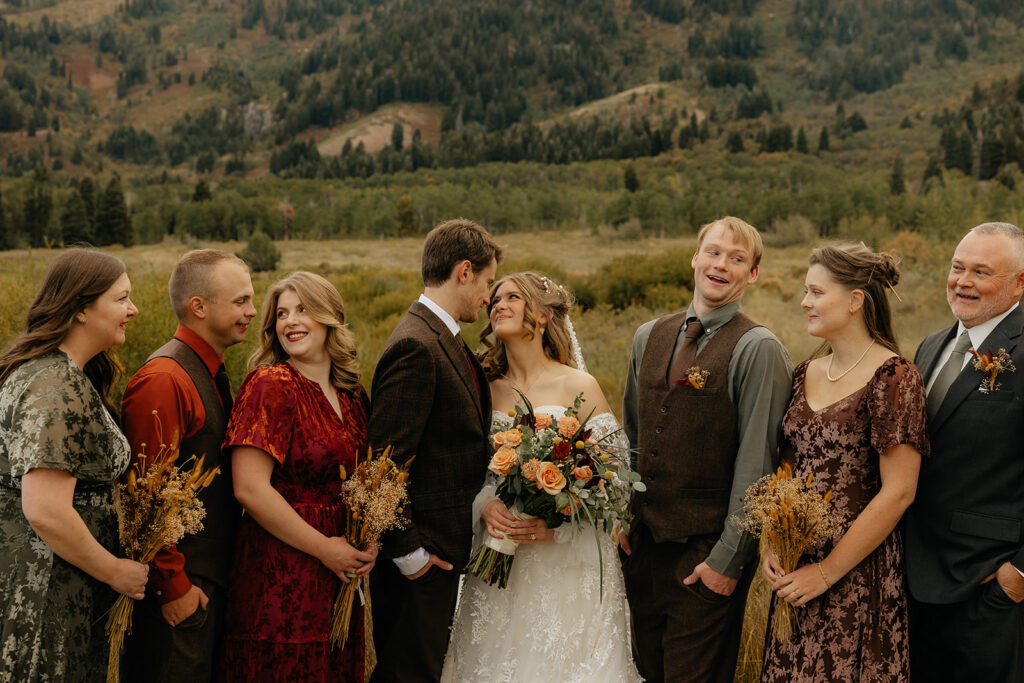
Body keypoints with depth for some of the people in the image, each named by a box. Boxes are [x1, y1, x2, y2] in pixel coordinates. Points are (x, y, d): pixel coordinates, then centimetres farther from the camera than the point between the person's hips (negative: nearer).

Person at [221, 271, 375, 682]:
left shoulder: (352, 396, 9)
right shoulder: (270, 386, -10)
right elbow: (250, 489, -18)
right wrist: (323, 547, -13)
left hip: (342, 575, 6)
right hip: (280, 577, -6)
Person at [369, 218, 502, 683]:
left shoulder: (443, 339, 12)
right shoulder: (416, 347, -20)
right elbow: (385, 462, -23)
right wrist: (407, 551, -19)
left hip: (444, 547, 10)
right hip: (420, 554, -10)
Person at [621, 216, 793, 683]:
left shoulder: (757, 350, -11)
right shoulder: (649, 337, 9)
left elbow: (754, 463, -14)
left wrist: (728, 558, -15)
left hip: (705, 553, -6)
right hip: (642, 541, 6)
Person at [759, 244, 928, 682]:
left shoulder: (893, 378, -13)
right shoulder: (806, 375, 8)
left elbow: (898, 493, -17)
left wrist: (827, 572, -15)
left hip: (858, 576, -6)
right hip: (794, 568, 6)